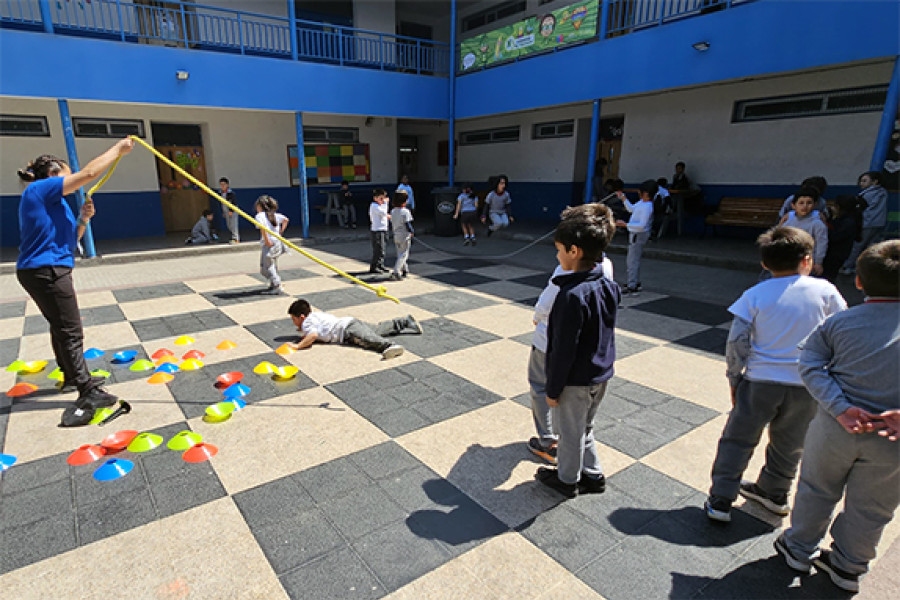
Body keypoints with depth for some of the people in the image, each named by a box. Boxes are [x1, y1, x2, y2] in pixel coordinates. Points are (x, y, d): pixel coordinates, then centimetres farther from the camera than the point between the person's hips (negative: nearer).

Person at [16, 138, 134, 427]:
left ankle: (73, 377, 37)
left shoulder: (49, 200, 18)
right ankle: (90, 393, -10)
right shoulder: (41, 189, -9)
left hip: (45, 271, 10)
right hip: (46, 270, -10)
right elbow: (89, 173, -16)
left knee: (62, 328, 21)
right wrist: (118, 149, -8)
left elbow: (69, 239, 20)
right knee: (70, 333, -11)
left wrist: (83, 219, 7)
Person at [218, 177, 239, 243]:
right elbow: (222, 203, 17)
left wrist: (231, 211, -20)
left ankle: (236, 239, -5)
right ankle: (237, 237, 20)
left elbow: (234, 203, -15)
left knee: (234, 225, -8)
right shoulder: (221, 193, 9)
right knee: (229, 226, 10)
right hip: (226, 212, 8)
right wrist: (223, 212, 18)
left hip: (232, 211, -8)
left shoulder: (231, 193, -13)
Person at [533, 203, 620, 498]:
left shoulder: (572, 295, -29)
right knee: (584, 427, 26)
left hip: (575, 381, -8)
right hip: (600, 375, 8)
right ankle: (593, 474, 42)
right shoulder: (609, 285, -2)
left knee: (570, 432, 14)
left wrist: (553, 388, -13)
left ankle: (567, 479, 36)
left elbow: (564, 349, -24)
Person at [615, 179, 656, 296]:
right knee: (633, 259, 20)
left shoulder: (647, 207, -24)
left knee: (632, 260, -7)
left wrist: (625, 224, -30)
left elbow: (642, 225, -29)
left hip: (639, 235, -11)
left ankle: (632, 288, -3)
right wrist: (623, 198, 19)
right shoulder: (642, 202, 7)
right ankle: (636, 283, 32)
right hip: (635, 234, 11)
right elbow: (631, 209, 25)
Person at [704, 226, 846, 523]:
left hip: (760, 381, -2)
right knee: (788, 444, 21)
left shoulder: (755, 295, -7)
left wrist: (734, 379, 3)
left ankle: (720, 500, 12)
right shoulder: (825, 290, -3)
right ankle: (774, 494, 39)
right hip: (806, 385, 2)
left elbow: (736, 341, -9)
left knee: (738, 439, 10)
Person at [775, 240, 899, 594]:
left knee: (817, 491, 21)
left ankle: (799, 549, 38)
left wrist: (841, 409, -17)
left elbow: (810, 365, -14)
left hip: (836, 428, 0)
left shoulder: (838, 322, -7)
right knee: (869, 508, 19)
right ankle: (848, 567, 37)